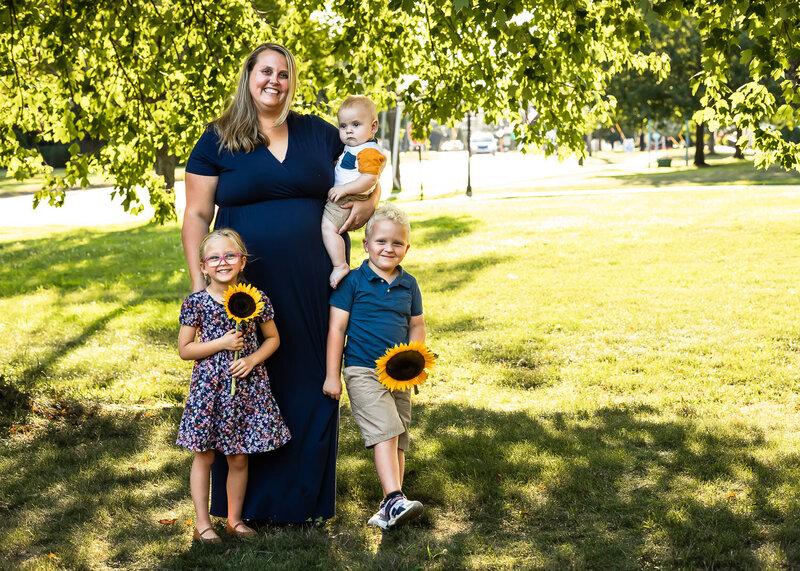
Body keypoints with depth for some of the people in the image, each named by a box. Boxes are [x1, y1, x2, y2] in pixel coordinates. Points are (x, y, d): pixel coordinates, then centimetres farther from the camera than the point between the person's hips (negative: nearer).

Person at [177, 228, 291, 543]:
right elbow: (184, 349, -3)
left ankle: (234, 519, 25)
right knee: (204, 456, 6)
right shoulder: (196, 302, -6)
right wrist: (221, 344, -15)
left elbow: (273, 338, 10)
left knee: (239, 457, 10)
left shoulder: (256, 299, -1)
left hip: (247, 386, 2)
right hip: (209, 387, -1)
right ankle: (202, 523, 17)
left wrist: (253, 358, -8)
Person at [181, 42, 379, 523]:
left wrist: (368, 199, -4)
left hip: (312, 287, 2)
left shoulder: (319, 134, 8)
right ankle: (246, 499, 20)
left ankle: (306, 495, 21)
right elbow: (197, 216, 1)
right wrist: (199, 282, -8)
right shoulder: (218, 141, 2)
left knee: (311, 385, 7)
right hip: (246, 286, -2)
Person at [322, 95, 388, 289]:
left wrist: (344, 189, -28)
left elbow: (369, 179, -29)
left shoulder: (369, 152, -18)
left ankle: (340, 266, -26)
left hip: (347, 201, -12)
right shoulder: (352, 147, 15)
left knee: (328, 227, -24)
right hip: (338, 197, 12)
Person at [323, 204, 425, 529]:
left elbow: (417, 325, 18)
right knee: (384, 432, -20)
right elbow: (337, 328, -4)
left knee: (398, 441, 7)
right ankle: (395, 499, -26)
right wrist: (332, 375, -7)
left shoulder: (409, 285, 10)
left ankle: (389, 508, 15)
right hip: (362, 371, -5)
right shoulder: (353, 282, -4)